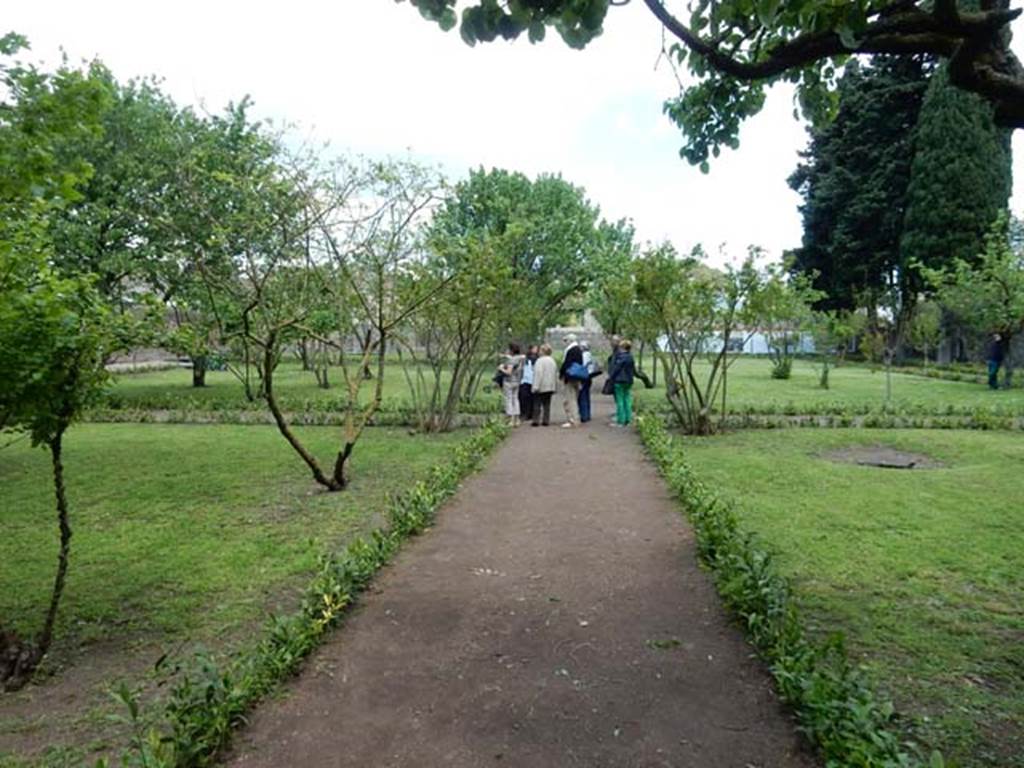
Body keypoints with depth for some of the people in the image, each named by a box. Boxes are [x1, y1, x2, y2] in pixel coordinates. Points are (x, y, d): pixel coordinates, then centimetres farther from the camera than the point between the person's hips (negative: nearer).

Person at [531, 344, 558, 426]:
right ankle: (546, 421, 8)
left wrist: (536, 386, -20)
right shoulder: (552, 361, 12)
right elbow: (556, 374, 17)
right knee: (547, 404, 10)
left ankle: (536, 420, -3)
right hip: (550, 387, 7)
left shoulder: (540, 360, -13)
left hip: (541, 387, -7)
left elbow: (538, 374, -20)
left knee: (537, 404, 0)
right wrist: (555, 386, 22)